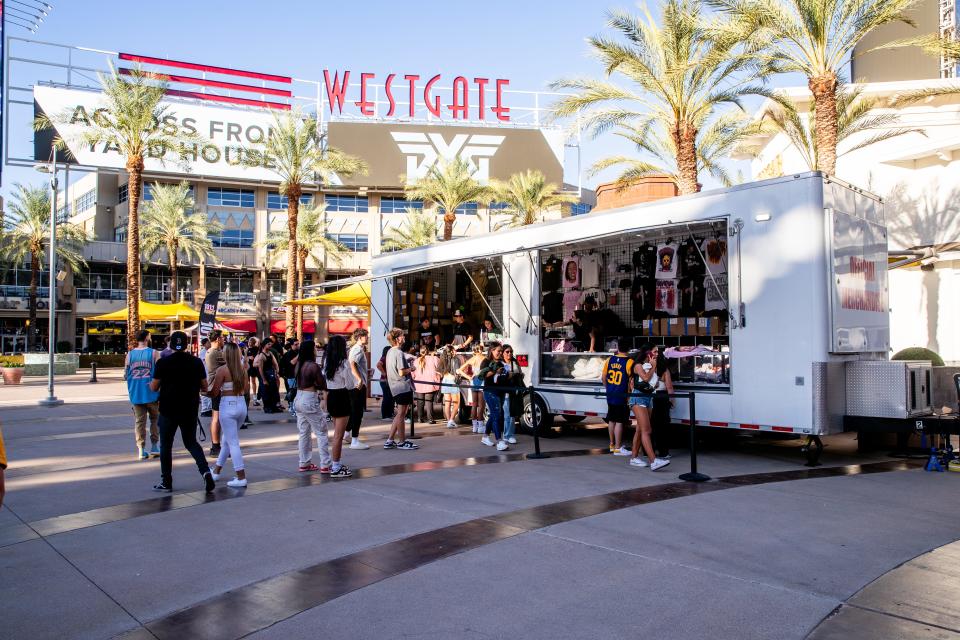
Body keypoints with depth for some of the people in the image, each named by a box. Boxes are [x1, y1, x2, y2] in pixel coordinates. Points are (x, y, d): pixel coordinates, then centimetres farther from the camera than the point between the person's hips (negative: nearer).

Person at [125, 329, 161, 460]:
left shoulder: (130, 354, 5)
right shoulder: (154, 353, -5)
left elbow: (125, 375, 6)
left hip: (135, 394, 3)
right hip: (151, 393, -3)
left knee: (139, 421, 7)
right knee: (155, 419, 13)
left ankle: (141, 450, 5)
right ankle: (154, 446, 12)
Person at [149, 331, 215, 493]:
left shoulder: (162, 363, -9)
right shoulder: (197, 362, -3)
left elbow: (154, 387, -5)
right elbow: (204, 387, 1)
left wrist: (150, 383, 18)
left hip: (168, 410, -2)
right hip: (190, 410, 2)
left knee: (166, 445, 12)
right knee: (191, 442, 16)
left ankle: (166, 482, 16)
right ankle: (205, 471, -4)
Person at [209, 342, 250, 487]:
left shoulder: (222, 370, -11)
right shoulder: (242, 369, 3)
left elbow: (214, 393, -10)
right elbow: (247, 390, 8)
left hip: (227, 406, -6)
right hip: (242, 405, 6)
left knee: (233, 443, -1)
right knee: (228, 440, 21)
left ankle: (241, 478, -3)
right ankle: (216, 470, 34)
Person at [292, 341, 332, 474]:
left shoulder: (299, 365, 7)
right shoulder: (313, 366, -16)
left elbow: (300, 382, 13)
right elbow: (323, 385, -12)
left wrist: (313, 384, 4)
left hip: (299, 398, 8)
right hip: (310, 400, -8)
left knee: (304, 433, 15)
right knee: (321, 433, -1)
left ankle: (304, 463, 20)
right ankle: (325, 465, -1)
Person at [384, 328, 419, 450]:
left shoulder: (390, 352, 14)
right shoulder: (399, 353, -15)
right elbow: (401, 372, -21)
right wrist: (411, 368, -4)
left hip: (395, 388, 10)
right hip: (403, 386, -10)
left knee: (399, 414, 15)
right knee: (401, 414, -2)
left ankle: (390, 441, 15)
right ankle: (402, 442, 6)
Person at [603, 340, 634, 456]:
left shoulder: (609, 360, 2)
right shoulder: (629, 362, -14)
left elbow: (604, 377, 10)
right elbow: (631, 381, -15)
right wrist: (630, 394, -2)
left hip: (610, 395, 6)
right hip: (622, 397, -6)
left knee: (611, 420, 16)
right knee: (619, 422, -1)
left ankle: (612, 444, 29)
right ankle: (617, 448, 2)